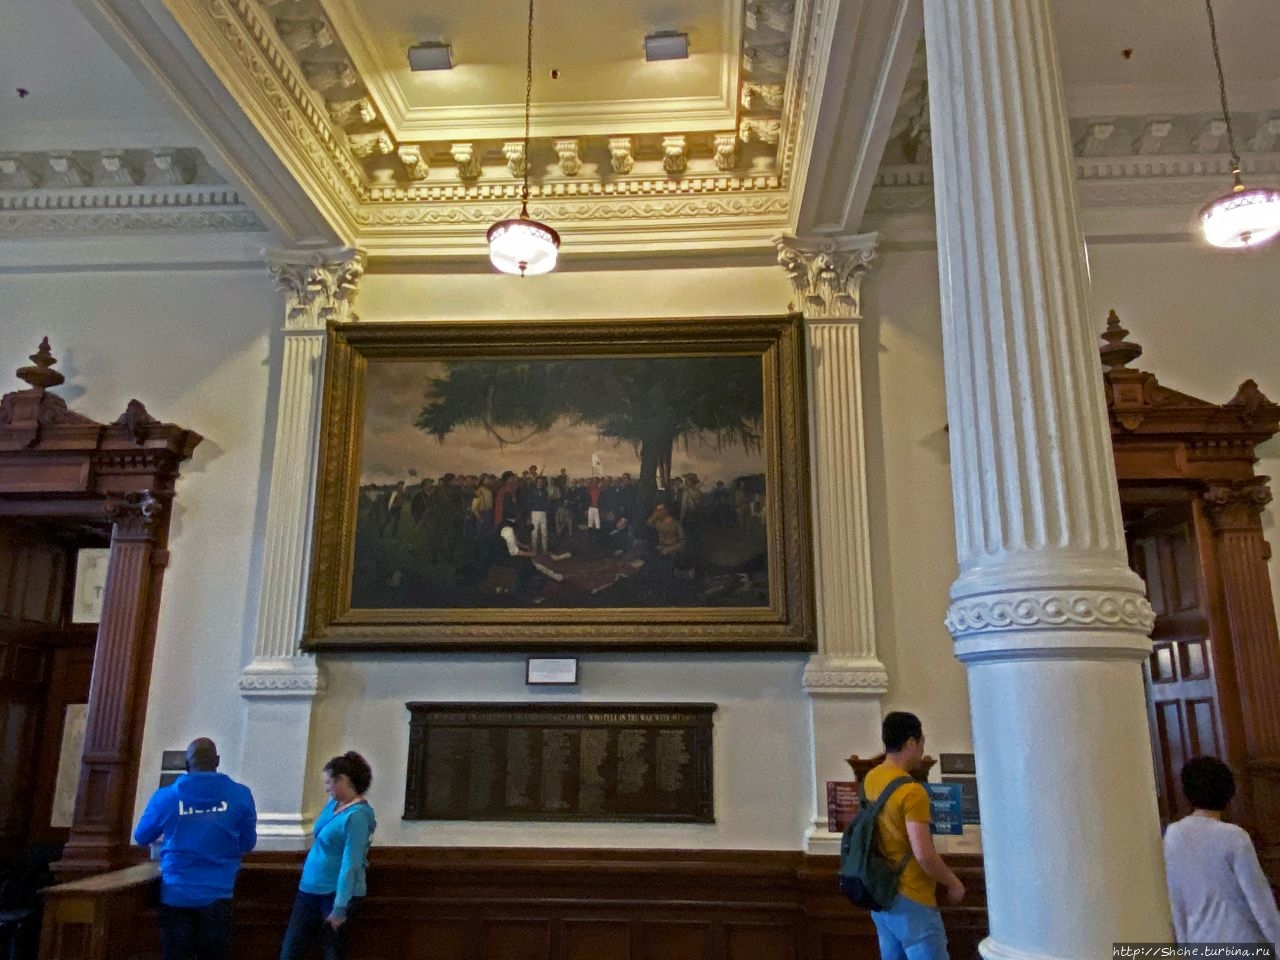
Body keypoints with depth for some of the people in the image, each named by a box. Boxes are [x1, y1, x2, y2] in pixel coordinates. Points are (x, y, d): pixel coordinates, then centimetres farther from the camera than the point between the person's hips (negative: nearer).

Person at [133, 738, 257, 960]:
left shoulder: (165, 797, -4)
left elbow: (141, 838, 12)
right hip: (216, 894, -1)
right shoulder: (239, 795, -6)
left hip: (176, 894, 1)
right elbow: (248, 843, 5)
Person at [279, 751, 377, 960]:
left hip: (337, 893, -8)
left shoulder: (357, 815, -20)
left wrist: (340, 907, -24)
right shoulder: (333, 804, 7)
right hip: (310, 889, 8)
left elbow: (350, 865, -23)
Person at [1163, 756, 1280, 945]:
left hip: (1201, 945, 4)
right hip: (1242, 942, -4)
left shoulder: (1173, 836, -3)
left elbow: (1175, 899, 5)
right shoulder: (1233, 837, -17)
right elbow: (1259, 899, -13)